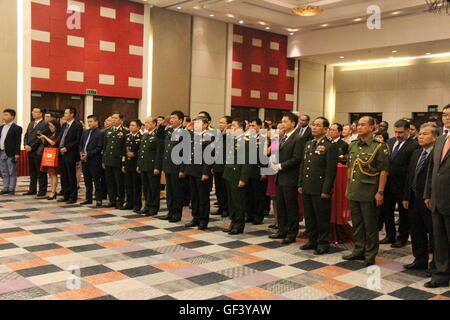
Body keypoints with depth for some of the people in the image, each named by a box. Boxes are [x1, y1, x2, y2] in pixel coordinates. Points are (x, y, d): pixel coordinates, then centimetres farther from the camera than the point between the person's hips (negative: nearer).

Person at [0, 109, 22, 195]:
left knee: (12, 172, 1)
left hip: (11, 154, -7)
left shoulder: (17, 128, -6)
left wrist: (17, 153, -16)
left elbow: (18, 142, -10)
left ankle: (11, 189, 6)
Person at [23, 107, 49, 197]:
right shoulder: (31, 124, 18)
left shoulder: (45, 124, -8)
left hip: (39, 152, -8)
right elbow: (26, 136, 17)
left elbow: (40, 138, -14)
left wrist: (31, 147, -14)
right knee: (32, 172, 13)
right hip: (30, 152, 8)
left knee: (41, 172, -2)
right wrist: (26, 145, -1)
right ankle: (32, 190, 20)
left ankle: (42, 190, 4)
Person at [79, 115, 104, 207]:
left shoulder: (100, 133, -6)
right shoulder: (85, 132, 16)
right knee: (87, 181, 13)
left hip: (94, 160, -7)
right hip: (84, 160, 7)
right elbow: (81, 144, 18)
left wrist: (88, 154, -17)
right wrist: (81, 152, -1)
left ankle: (99, 199, 4)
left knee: (96, 181, -2)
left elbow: (99, 148, -13)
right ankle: (88, 198, 21)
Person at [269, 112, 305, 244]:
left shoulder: (298, 139, -11)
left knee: (291, 207, 1)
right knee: (280, 206, 14)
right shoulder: (282, 138, 15)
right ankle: (282, 230, 26)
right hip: (280, 177, 8)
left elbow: (296, 159, -17)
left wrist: (280, 166, -16)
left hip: (290, 178, -8)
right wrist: (274, 163, 1)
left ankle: (292, 234, 11)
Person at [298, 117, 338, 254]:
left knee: (322, 217, 3)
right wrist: (300, 185, 13)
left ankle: (323, 243, 16)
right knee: (309, 216, 15)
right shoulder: (308, 144, 14)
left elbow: (331, 170, -14)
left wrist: (326, 190, -16)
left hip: (320, 190, -7)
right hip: (307, 188, 7)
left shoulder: (330, 146, -10)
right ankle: (312, 240, 27)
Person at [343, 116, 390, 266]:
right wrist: (348, 187, 15)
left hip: (369, 192, -6)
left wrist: (380, 192, -14)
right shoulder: (353, 145, 10)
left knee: (370, 224, 3)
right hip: (354, 191, 6)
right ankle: (359, 251, 27)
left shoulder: (379, 147, -9)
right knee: (357, 223, 14)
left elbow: (384, 171, -11)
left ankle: (370, 255, 15)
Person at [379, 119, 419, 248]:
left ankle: (402, 237, 25)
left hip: (402, 185, -6)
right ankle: (390, 235, 30)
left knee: (403, 213, 10)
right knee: (386, 210, 15)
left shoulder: (414, 146, -14)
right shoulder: (390, 142, 7)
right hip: (388, 184, 6)